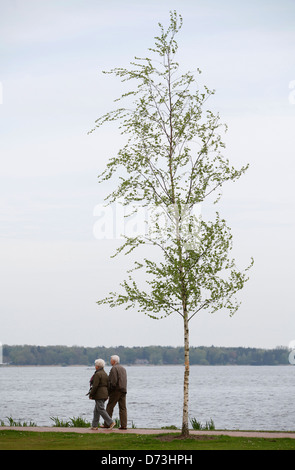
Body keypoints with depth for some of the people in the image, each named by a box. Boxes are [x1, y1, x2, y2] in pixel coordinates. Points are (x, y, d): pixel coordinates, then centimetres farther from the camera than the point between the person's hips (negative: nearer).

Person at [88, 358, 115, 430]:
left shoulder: (97, 374, -14)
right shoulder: (105, 374, 13)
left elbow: (95, 386, -18)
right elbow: (107, 384, 15)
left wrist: (91, 394, -11)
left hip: (99, 394, -9)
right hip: (105, 394, 9)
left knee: (101, 409, -7)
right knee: (96, 410, 13)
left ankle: (111, 422, -14)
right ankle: (95, 425, 14)